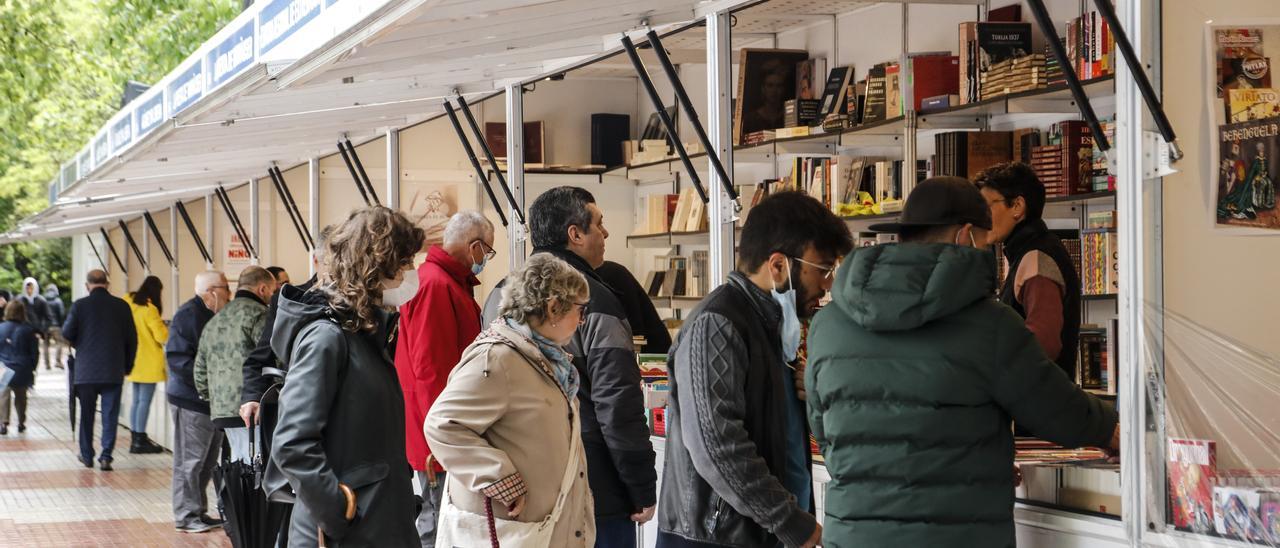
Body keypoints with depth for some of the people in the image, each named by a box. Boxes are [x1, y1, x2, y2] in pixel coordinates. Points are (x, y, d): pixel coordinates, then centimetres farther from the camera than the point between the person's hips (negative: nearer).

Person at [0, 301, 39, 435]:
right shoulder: (28, 331, -2)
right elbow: (34, 352, 2)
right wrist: (31, 368, 12)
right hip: (22, 371, 2)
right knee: (21, 396, 16)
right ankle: (21, 423, 23)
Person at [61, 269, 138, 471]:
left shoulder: (80, 306, -8)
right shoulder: (121, 306, -2)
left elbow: (67, 333, -3)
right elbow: (132, 339, 1)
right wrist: (127, 366, 11)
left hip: (86, 370, 0)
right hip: (114, 371, 0)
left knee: (86, 415, 13)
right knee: (110, 414, 3)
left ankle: (87, 456, 20)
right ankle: (106, 456, -5)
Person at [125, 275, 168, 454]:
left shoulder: (129, 302, 4)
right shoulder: (149, 309, -16)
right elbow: (162, 336, -16)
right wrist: (165, 327, 4)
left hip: (134, 360, 8)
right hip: (149, 362, -8)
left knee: (137, 400, 13)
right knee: (144, 401, -4)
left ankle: (136, 440, 18)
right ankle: (140, 441, -2)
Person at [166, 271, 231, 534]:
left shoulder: (215, 315, 15)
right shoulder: (188, 314, -14)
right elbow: (177, 357, -21)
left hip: (213, 400, 9)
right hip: (191, 400, -9)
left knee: (207, 462, 14)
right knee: (190, 461, -3)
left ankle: (198, 512, 22)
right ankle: (186, 516, 3)